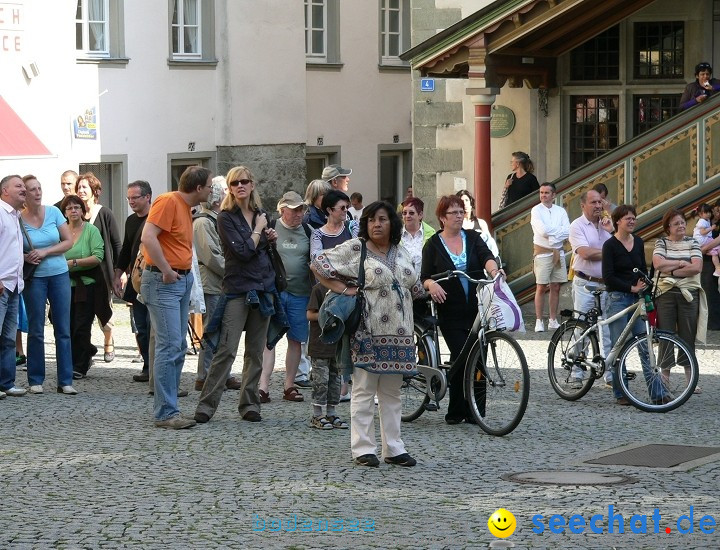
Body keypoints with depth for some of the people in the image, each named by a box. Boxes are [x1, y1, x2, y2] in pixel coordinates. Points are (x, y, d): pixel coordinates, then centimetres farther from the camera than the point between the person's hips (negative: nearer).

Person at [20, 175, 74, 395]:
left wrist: (45, 252, -13)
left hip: (59, 274, 2)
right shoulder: (18, 219, -5)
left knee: (63, 329, 1)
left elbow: (68, 241, -1)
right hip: (34, 278, -2)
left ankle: (65, 381, 5)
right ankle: (35, 380, 11)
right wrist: (25, 258, -18)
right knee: (36, 331, 2)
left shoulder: (53, 212, 0)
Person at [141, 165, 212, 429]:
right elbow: (148, 237, -23)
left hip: (182, 280, 10)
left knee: (178, 347, 11)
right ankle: (166, 413, -10)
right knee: (169, 346, -12)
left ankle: (169, 409, 16)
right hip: (163, 282, -10)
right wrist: (167, 271, -20)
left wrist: (185, 273, 13)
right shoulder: (168, 202, -13)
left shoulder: (185, 207, 17)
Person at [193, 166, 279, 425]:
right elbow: (243, 251, -16)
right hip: (237, 289, -6)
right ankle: (206, 405, -9)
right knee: (226, 350, -12)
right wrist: (258, 230, -4)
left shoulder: (261, 214, 13)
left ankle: (249, 404, 12)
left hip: (264, 288, 6)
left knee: (256, 351, 7)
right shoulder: (226, 217, -6)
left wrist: (271, 239, 6)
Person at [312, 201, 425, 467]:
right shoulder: (355, 248, -3)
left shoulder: (401, 253, 15)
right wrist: (343, 289, -11)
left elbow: (416, 287, 26)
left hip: (398, 333, 6)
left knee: (392, 393, 10)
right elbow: (318, 264, -7)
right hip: (368, 333, -6)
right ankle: (363, 449, 1)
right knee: (364, 392, -3)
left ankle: (393, 448, 14)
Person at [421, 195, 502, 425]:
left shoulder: (473, 238, 9)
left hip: (477, 309, 2)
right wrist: (431, 284, -21)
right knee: (460, 357, -10)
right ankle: (456, 411, 3)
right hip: (451, 313, -2)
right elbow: (424, 276, 2)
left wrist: (493, 269, -30)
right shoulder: (433, 244, 5)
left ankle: (473, 412, 10)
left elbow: (486, 256, -8)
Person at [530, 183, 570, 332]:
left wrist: (552, 236, -15)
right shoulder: (536, 210, -3)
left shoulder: (560, 211, 8)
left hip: (558, 253, 4)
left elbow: (567, 232, -4)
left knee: (556, 287, 7)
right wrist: (558, 230, -7)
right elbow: (543, 230, -18)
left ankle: (553, 320, 14)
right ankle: (539, 321, 0)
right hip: (542, 253, -4)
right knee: (541, 287, -4)